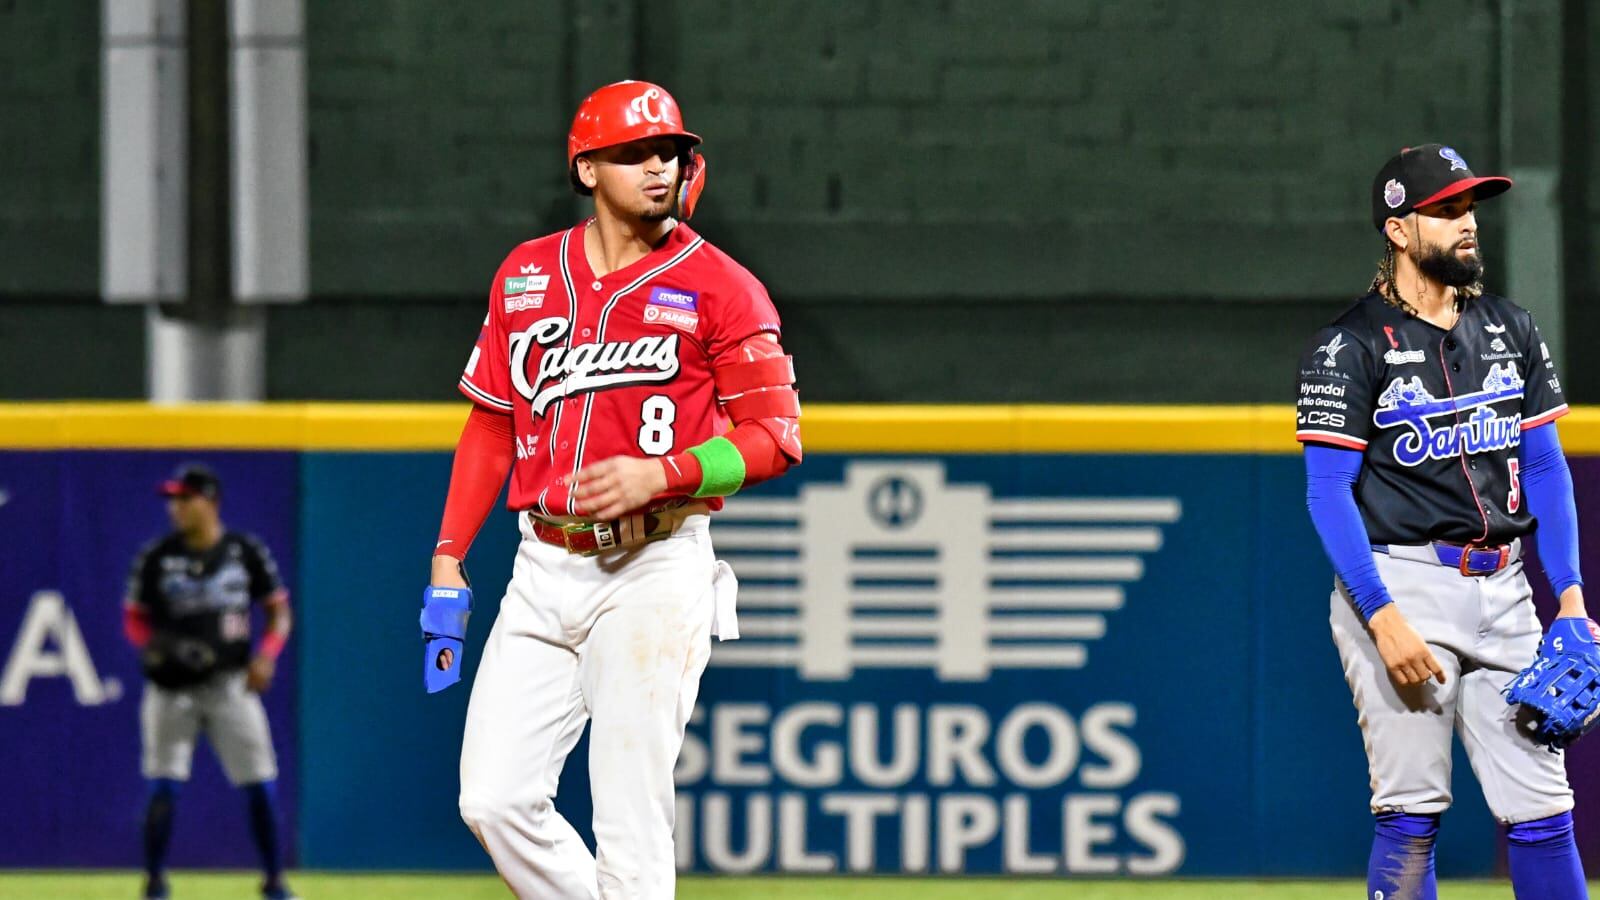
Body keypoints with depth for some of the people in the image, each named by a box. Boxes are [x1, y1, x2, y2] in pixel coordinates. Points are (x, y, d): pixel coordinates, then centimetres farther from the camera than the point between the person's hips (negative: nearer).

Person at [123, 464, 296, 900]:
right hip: (171, 688, 0)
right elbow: (134, 619, 4)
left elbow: (279, 610, 7)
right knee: (163, 787, -6)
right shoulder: (157, 556, 0)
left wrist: (266, 654, -10)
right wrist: (155, 645, -18)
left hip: (229, 683, 0)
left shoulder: (246, 552, 1)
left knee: (260, 786, -2)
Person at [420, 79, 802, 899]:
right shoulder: (525, 275, 11)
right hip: (542, 569, 5)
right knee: (495, 800, -2)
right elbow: (491, 423, 17)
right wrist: (448, 560, 11)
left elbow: (775, 437, -5)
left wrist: (660, 474, -20)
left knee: (630, 824, -7)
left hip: (654, 572, -5)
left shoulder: (719, 288, -2)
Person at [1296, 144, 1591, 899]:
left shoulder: (1510, 329, 13)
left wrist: (1570, 593, 4)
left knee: (1542, 811, 2)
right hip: (1401, 582, -5)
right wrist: (1383, 618, -18)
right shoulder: (1349, 347, -5)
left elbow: (1545, 465, 15)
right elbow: (1328, 491, -9)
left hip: (1503, 592, 5)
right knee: (1411, 815, -6)